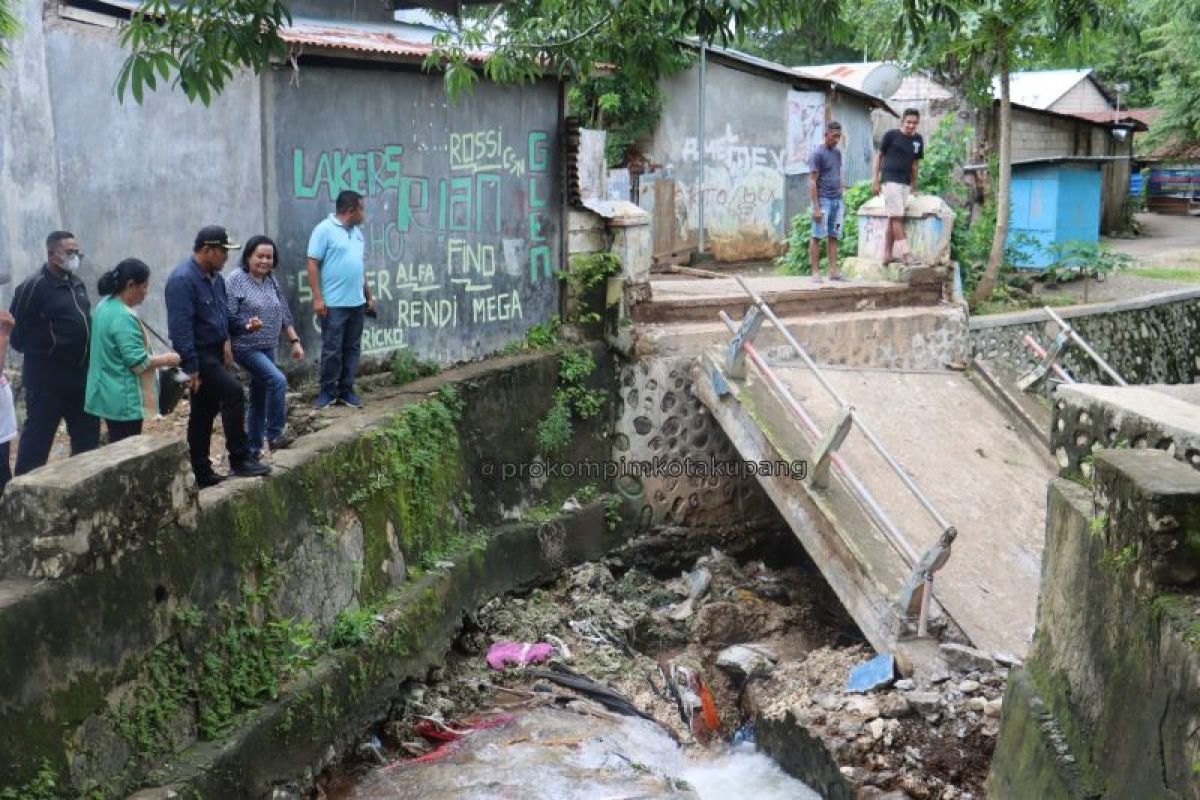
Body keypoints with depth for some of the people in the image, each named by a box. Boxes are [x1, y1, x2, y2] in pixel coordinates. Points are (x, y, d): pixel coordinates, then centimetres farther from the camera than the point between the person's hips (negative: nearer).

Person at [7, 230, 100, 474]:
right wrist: (38, 351, -3)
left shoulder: (77, 284, 12)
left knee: (87, 436, 13)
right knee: (37, 438, -1)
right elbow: (17, 331, -13)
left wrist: (86, 360, 12)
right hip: (46, 378, -8)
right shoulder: (34, 286, -12)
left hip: (80, 374, 8)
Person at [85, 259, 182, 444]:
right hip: (123, 398, -10)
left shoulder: (104, 306, 9)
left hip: (108, 393, 10)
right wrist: (166, 359, -7)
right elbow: (138, 362, -22)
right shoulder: (124, 317, -22)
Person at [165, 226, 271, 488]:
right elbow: (181, 328, -23)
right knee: (233, 392, -21)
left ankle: (203, 473, 20)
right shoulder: (183, 279, -19)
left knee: (205, 413, 13)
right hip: (198, 355, -10)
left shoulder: (215, 277, 10)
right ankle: (239, 459, -15)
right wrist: (191, 368, -24)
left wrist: (244, 325, 2)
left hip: (214, 353, 10)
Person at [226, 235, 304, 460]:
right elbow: (227, 317, -13)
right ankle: (274, 434, -13)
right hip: (246, 347, -7)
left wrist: (295, 341, 12)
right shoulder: (236, 280, -10)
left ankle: (253, 449, 20)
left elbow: (284, 315, 15)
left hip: (268, 348, 7)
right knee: (277, 380, -23)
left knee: (259, 397, 11)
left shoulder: (272, 282, 10)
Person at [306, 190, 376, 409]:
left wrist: (368, 295, 20)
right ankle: (328, 392, 9)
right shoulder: (325, 229, -9)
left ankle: (346, 390, 17)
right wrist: (317, 298, -17)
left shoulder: (357, 232, 14)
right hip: (334, 303, -7)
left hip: (357, 302, 7)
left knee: (352, 349, 10)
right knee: (332, 350, -1)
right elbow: (312, 264, -12)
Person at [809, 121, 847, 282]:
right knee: (817, 236, -3)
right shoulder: (817, 154, -6)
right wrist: (816, 207, -15)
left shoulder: (837, 153, 15)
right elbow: (813, 182, -10)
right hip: (823, 200, -7)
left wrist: (842, 201, 16)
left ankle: (833, 272, 7)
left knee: (833, 237, 6)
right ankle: (815, 272, -1)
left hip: (837, 201, 7)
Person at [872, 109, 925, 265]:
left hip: (905, 182, 6)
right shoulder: (891, 135, -3)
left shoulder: (918, 140, 10)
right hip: (890, 180, -5)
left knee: (892, 218, 8)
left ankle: (887, 255, 11)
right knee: (897, 217, -11)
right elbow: (879, 156, 1)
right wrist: (875, 180, -4)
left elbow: (914, 164, 18)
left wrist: (914, 186, 18)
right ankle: (904, 253, -13)